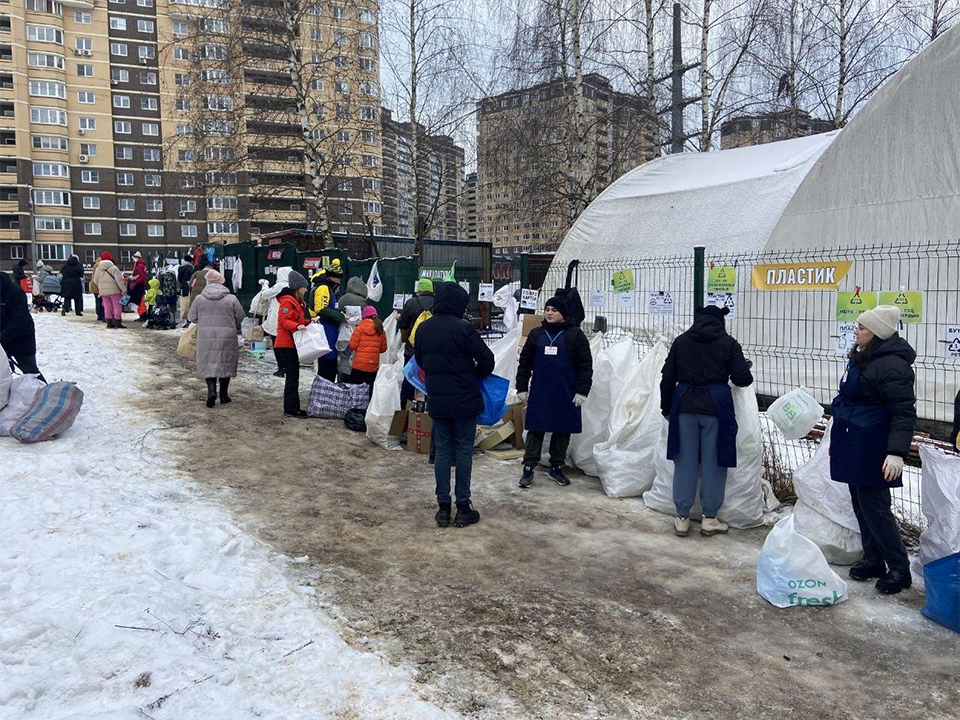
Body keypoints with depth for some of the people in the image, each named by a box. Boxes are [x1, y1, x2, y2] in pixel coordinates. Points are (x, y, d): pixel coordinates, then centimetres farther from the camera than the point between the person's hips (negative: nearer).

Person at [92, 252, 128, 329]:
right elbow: (119, 280, -13)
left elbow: (96, 280, 11)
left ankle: (109, 323, 8)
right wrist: (124, 289, -10)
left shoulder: (98, 269, 5)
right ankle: (118, 322, 0)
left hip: (103, 291, 5)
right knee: (117, 306, 2)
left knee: (107, 307, 8)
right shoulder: (114, 268, -10)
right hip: (114, 290, -5)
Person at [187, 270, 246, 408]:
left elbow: (191, 318, 8)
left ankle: (211, 389, -14)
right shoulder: (231, 299, -2)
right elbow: (241, 317, 2)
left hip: (205, 337, 0)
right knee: (226, 363, 11)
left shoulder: (199, 299, 1)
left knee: (208, 363, 7)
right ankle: (223, 395, 15)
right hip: (227, 338, 0)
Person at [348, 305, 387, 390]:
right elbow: (383, 349, 8)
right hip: (374, 366, 3)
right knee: (371, 389, 8)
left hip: (359, 365, -3)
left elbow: (352, 346, -6)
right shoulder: (381, 331, 2)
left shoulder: (359, 329, -7)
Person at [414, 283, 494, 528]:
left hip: (436, 400, 5)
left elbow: (419, 360, 14)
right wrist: (476, 373, 8)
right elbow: (487, 360, -12)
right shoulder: (463, 328, -16)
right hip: (465, 400, -5)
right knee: (463, 451, 5)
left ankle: (443, 507, 15)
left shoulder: (423, 328, 2)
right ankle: (463, 507, 12)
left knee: (442, 450, 12)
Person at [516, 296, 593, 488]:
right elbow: (525, 362, 10)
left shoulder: (575, 335, -1)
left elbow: (586, 365, -3)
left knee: (562, 431, 8)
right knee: (535, 429, 2)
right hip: (539, 392, 1)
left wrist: (582, 391, -9)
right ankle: (528, 468, 8)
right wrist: (522, 388, 5)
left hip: (566, 393, -1)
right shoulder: (536, 334, 7)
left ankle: (556, 467, 22)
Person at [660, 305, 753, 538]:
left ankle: (682, 518, 12)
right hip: (716, 405, -2)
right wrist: (745, 369, 19)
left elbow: (668, 378, 9)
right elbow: (741, 379, -3)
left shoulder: (681, 341, 9)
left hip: (685, 404, 2)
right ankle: (709, 518, 13)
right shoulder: (728, 343, 1)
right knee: (713, 460, 6)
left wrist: (666, 407, 17)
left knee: (685, 460, 7)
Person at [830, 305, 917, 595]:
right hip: (853, 446, 10)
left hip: (872, 450, -10)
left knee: (874, 506, -4)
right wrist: (838, 439, 27)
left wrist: (897, 452, -29)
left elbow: (904, 412, -22)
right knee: (861, 503, 15)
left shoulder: (891, 366, -19)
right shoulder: (862, 359, 12)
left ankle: (899, 568, 8)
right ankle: (873, 559, 27)